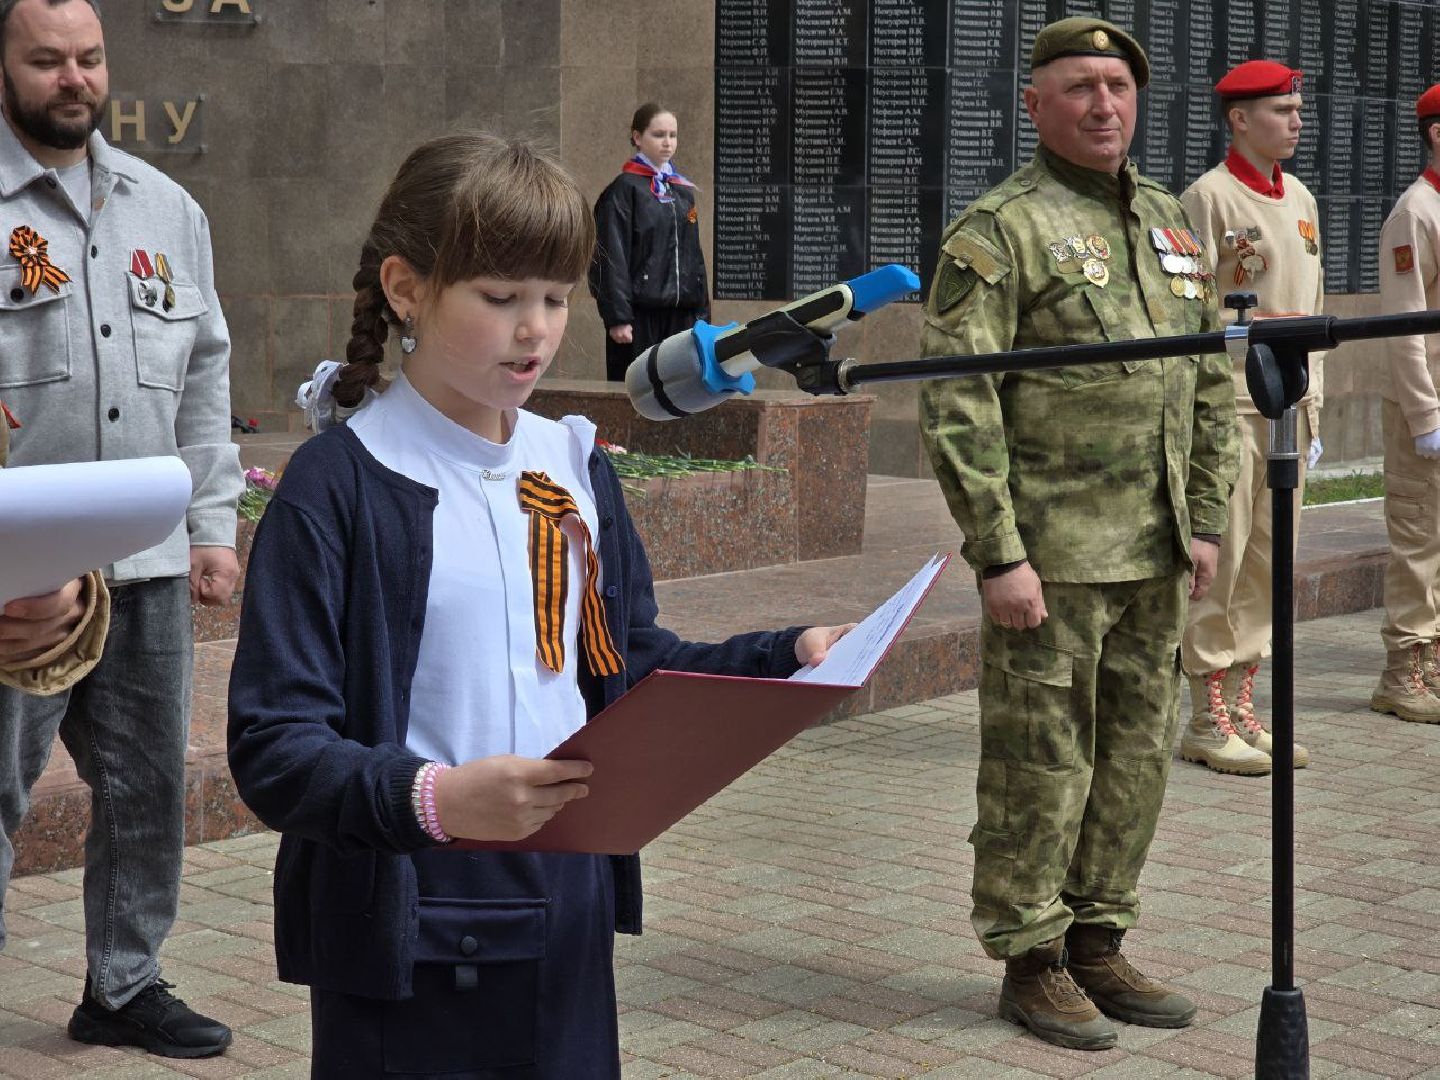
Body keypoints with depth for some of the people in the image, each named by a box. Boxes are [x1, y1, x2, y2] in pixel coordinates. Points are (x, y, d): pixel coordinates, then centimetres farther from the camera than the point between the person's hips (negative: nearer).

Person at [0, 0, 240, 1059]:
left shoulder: (166, 208, 14)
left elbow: (204, 377, 17)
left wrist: (213, 522, 11)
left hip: (148, 565, 5)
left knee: (148, 788, 12)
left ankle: (125, 984, 27)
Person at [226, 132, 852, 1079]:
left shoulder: (575, 468, 9)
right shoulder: (339, 485, -12)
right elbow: (274, 751, -17)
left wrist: (789, 657, 1)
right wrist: (435, 800, -34)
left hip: (568, 916, 6)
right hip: (408, 935, -6)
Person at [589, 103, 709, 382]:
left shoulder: (683, 191, 14)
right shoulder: (624, 189, -6)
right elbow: (612, 257, -10)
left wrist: (702, 314, 13)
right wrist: (617, 317, -16)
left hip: (680, 313, 6)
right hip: (639, 314, -6)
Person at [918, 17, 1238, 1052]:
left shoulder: (1171, 221, 13)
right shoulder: (998, 231, -8)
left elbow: (1212, 385, 18)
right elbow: (956, 406, -14)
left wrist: (1205, 521, 11)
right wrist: (999, 555, -17)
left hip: (1154, 558, 7)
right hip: (1052, 556, -7)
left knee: (1136, 755, 12)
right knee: (1041, 767, 0)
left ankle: (1097, 945, 25)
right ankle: (1031, 963, 13)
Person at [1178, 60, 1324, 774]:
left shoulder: (1301, 200, 15)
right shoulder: (1207, 198, -9)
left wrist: (1312, 405, 16)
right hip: (1226, 403, -8)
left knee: (1268, 561, 11)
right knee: (1219, 562, -4)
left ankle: (1242, 709, 20)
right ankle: (1208, 723, 4)